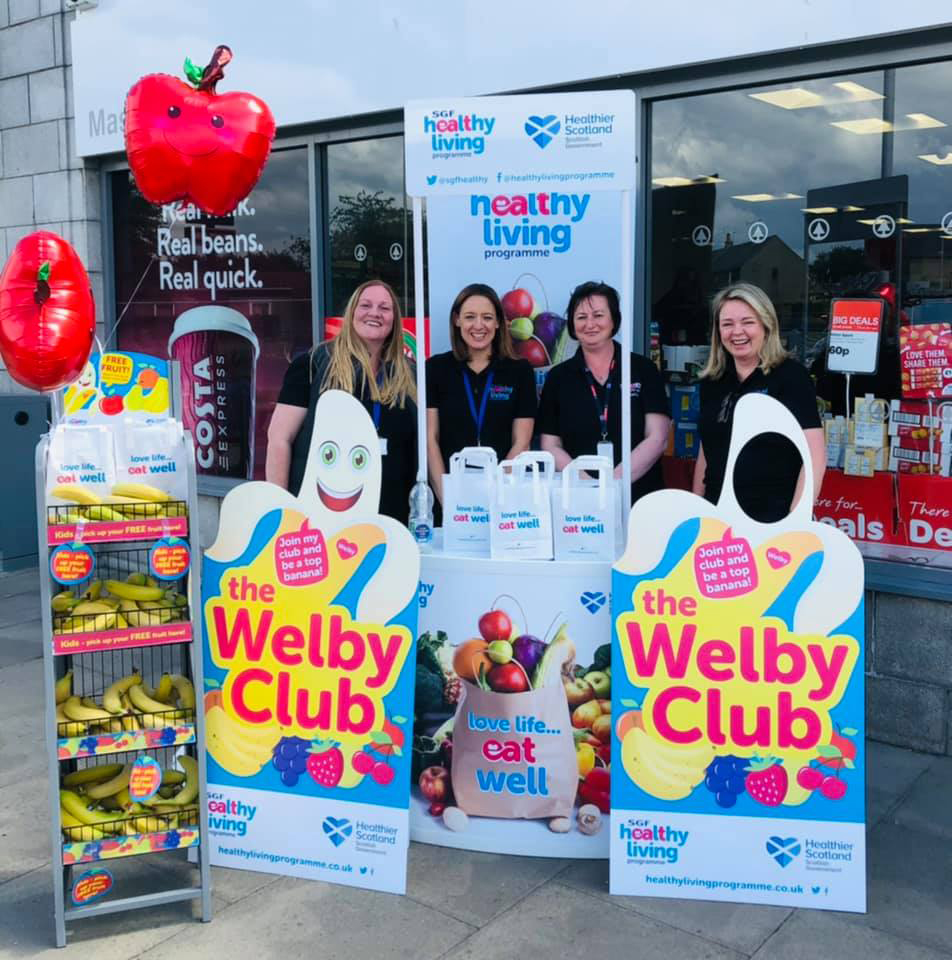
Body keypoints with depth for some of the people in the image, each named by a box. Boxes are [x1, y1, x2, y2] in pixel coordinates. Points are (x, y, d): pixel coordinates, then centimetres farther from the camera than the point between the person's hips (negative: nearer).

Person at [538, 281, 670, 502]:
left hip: (637, 494, -1)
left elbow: (657, 439, 0)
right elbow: (550, 445, 5)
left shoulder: (644, 370, 6)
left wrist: (614, 481, -13)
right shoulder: (558, 377, 9)